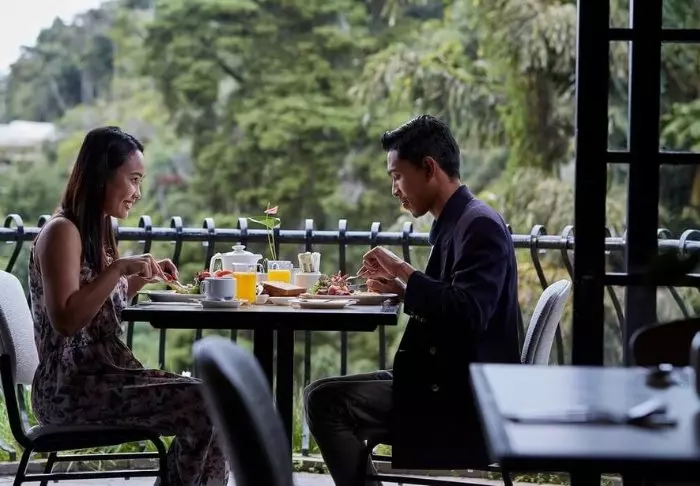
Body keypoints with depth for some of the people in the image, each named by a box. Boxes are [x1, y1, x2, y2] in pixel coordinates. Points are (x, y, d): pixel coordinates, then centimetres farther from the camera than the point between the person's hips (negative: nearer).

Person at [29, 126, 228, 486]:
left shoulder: (98, 231, 16)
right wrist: (119, 268, -22)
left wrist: (140, 278, 14)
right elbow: (65, 320, -22)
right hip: (70, 388, -9)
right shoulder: (61, 232, -12)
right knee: (203, 406, -19)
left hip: (103, 373, 9)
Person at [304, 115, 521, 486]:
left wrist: (403, 270, -17)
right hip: (445, 382, 10)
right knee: (321, 394, 11)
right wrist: (400, 289, 5)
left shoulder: (480, 226, -15)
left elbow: (468, 313, -27)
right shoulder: (456, 224, 14)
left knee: (325, 400, -14)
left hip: (465, 400, -10)